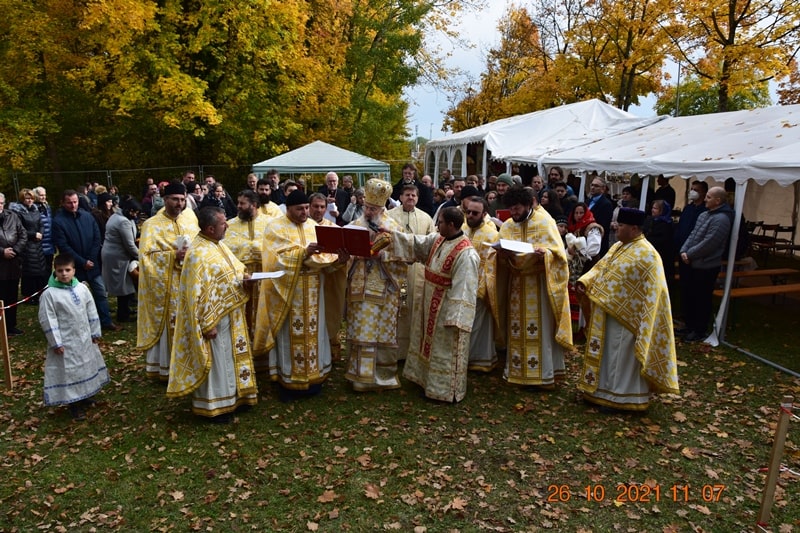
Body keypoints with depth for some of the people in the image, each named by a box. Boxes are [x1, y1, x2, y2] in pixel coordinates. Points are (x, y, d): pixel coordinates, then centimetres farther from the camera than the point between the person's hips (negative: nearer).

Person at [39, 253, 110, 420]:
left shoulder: (82, 288, -1)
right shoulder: (49, 294, -15)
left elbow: (92, 312, 7)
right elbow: (47, 320, -14)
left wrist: (95, 332, 8)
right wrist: (55, 342, -14)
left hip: (85, 338, 5)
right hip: (65, 341, -5)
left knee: (88, 366, 19)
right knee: (68, 371, 3)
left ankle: (86, 395, 39)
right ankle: (74, 405, 17)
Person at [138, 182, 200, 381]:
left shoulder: (191, 219, 7)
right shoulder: (152, 225, -6)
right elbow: (146, 255, -13)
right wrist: (173, 256, -23)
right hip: (165, 286, -4)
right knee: (167, 326, 1)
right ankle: (164, 367, 14)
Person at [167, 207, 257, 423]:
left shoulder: (219, 245, 7)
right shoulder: (198, 254, -23)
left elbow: (232, 269, 21)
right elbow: (197, 294, -23)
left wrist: (242, 277, -3)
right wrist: (207, 325, -21)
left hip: (230, 315, 9)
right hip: (214, 318, -9)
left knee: (230, 358, 19)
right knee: (215, 362, 4)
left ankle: (231, 396, 33)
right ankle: (212, 406, 18)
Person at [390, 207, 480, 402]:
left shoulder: (466, 254, -25)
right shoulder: (438, 239, 1)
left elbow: (464, 289, -27)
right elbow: (415, 243, 14)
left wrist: (455, 318, -27)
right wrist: (392, 234, 9)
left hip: (448, 308, -9)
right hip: (432, 304, 9)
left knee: (446, 351, 6)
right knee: (430, 343, 23)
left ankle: (447, 391, 22)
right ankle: (428, 379, 41)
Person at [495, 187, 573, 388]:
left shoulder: (545, 221, -7)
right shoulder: (507, 225, 8)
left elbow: (557, 252, -11)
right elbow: (503, 257, 8)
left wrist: (542, 253, -32)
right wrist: (502, 253, -15)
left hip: (540, 283, -5)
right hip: (516, 284, 5)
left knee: (541, 329, -2)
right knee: (516, 328, 9)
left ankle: (544, 374, 5)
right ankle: (515, 369, 19)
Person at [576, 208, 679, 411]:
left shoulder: (645, 255, -18)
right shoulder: (619, 247, 10)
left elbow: (649, 292, -18)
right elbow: (600, 267, 12)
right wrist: (585, 282, -6)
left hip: (625, 316, -9)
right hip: (608, 312, 9)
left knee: (622, 356, 2)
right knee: (608, 353, 18)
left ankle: (620, 397, 14)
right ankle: (604, 388, 31)